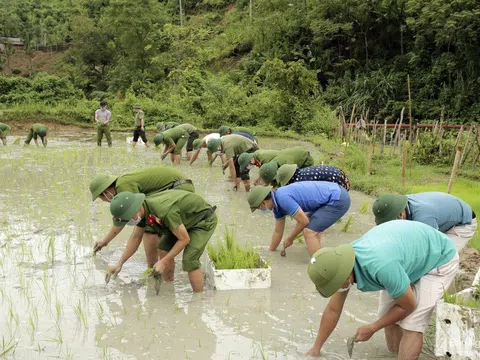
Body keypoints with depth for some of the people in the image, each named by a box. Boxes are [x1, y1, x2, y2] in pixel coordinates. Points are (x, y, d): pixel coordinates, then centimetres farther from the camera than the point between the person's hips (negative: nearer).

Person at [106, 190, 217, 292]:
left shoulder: (164, 212, -39)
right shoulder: (142, 208, -11)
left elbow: (184, 239, -27)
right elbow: (136, 237, 5)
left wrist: (164, 262, -20)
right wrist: (119, 264, 2)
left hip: (204, 220, -9)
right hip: (187, 220, 9)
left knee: (189, 261, -19)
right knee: (163, 249, 4)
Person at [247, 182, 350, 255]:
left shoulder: (283, 198, -21)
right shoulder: (277, 203, 10)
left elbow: (304, 221, -15)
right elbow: (278, 231, 23)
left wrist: (289, 239, 0)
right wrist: (270, 251, 32)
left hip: (338, 200, -10)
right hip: (336, 192, 10)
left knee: (309, 232, -13)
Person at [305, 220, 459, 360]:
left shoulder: (381, 266, -42)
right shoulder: (342, 263, -17)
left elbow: (409, 305, -22)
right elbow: (333, 309, -1)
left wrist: (372, 328, -10)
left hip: (438, 259, -7)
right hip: (410, 252, 7)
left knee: (411, 325, -13)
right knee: (388, 317, 4)